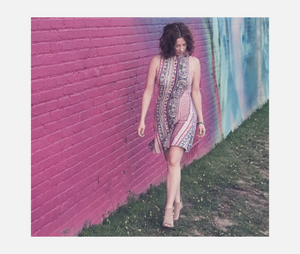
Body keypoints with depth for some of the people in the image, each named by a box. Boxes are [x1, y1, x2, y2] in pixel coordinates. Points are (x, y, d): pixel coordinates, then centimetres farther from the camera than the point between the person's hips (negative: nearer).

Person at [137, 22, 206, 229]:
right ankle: (177, 201, 28)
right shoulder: (157, 61, -5)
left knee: (174, 161, -15)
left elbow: (196, 92, 6)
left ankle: (169, 209, -11)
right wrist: (142, 120, -5)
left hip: (185, 117, -2)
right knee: (170, 162, 10)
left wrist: (201, 121, 10)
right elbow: (149, 91, -2)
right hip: (163, 117, 2)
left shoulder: (193, 62, -3)